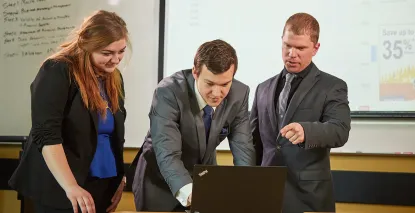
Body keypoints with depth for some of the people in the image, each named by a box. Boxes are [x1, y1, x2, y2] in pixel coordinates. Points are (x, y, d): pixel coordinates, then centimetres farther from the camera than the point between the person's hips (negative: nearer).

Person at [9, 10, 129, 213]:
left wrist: (120, 177, 7)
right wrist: (71, 186, -31)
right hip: (60, 189, -6)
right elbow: (46, 135, -22)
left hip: (104, 186, 6)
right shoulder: (57, 72, -13)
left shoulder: (114, 78, 8)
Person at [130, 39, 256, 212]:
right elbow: (167, 155, -35)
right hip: (161, 181, -3)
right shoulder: (169, 91, -28)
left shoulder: (239, 94, -15)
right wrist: (189, 192, -51)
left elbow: (243, 149, -14)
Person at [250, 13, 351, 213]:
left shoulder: (332, 87, -1)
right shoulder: (264, 89, 12)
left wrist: (306, 131, -35)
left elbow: (340, 131, -17)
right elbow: (254, 143, 15)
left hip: (308, 196, -3)